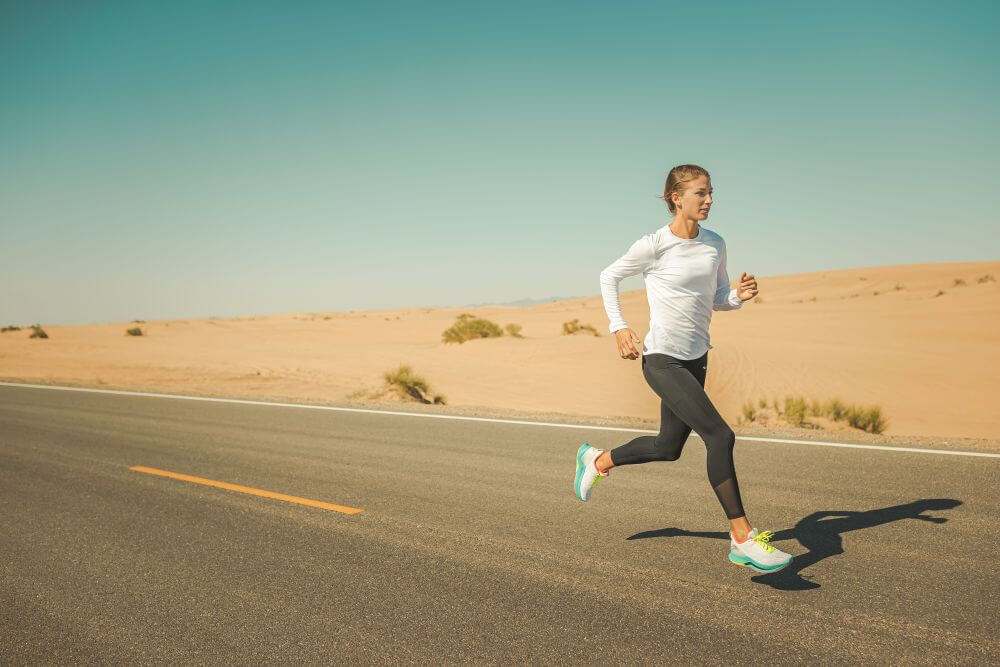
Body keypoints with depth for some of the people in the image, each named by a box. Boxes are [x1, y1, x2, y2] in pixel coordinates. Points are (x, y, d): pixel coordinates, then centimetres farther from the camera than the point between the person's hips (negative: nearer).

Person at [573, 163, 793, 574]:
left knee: (668, 447, 16)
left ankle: (597, 461, 41)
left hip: (695, 359, 8)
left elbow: (717, 299, 14)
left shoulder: (715, 245, 5)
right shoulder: (655, 245, -12)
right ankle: (742, 539, -9)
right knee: (720, 435, -18)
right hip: (662, 359, -7)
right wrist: (618, 327, -7)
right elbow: (609, 277, 2)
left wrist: (740, 295, -8)